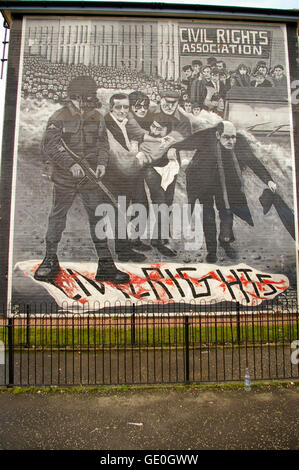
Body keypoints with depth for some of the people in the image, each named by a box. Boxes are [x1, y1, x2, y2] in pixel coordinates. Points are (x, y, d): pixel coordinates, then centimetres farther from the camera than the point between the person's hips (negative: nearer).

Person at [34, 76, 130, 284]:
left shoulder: (97, 117, 7)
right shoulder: (59, 117, -5)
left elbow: (103, 143, 8)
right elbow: (50, 145, -13)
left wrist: (102, 163, -11)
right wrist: (71, 164, -25)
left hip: (91, 178, 3)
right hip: (65, 179, -2)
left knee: (98, 217, 1)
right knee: (57, 217, 7)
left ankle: (105, 264, 9)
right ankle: (50, 260, 24)